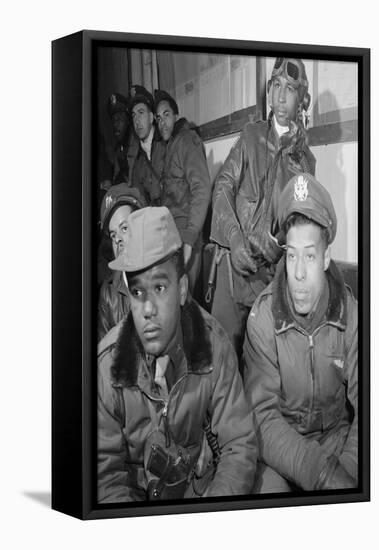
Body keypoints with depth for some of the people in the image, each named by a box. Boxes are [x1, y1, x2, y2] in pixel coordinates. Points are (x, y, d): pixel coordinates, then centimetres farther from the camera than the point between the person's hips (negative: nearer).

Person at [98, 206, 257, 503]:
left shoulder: (214, 345, -11)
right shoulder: (108, 362, -12)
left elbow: (240, 448, -9)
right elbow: (106, 470, -7)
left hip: (200, 484, 2)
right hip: (134, 492, -2)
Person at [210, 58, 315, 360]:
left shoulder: (306, 160, 9)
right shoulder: (251, 135, 7)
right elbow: (224, 185, 1)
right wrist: (235, 240, -14)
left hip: (275, 269, 1)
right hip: (236, 262, -1)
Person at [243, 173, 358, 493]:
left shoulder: (350, 313, -8)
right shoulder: (263, 317, -13)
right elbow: (263, 415, -18)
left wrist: (348, 469, -27)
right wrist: (324, 473, -30)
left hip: (336, 435, 1)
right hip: (279, 445, -1)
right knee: (268, 488, -28)